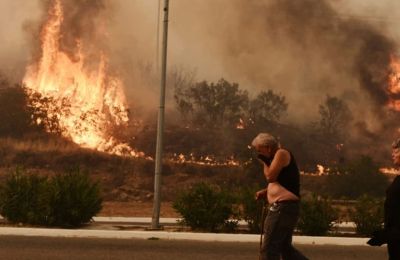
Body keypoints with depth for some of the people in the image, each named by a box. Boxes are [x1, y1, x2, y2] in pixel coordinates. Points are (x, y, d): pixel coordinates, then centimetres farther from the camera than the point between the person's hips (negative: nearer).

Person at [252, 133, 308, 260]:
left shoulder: (282, 153, -9)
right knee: (285, 247, 15)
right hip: (284, 207, 11)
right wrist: (264, 192, 11)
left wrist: (265, 162, 0)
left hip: (284, 207, -11)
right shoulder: (277, 157, 20)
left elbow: (270, 177, -16)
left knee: (268, 248, -8)